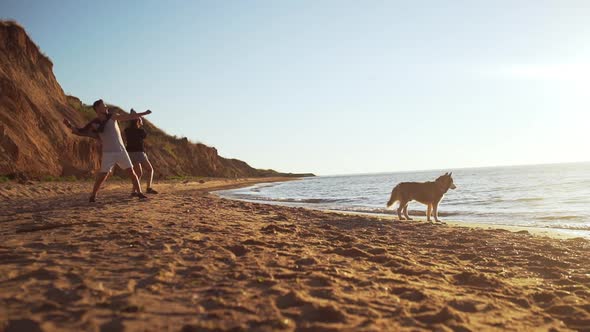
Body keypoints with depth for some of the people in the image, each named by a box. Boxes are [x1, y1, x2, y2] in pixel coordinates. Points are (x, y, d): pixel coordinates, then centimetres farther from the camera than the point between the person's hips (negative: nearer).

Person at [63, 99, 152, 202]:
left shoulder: (112, 116, 0)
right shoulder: (94, 123, -2)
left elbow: (128, 117, -1)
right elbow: (79, 132, -1)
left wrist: (144, 113, -4)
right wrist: (70, 126, -18)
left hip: (121, 150, 2)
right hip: (108, 153, -2)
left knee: (131, 171, 0)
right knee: (102, 175, -8)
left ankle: (139, 193, 8)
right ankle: (93, 196, 8)